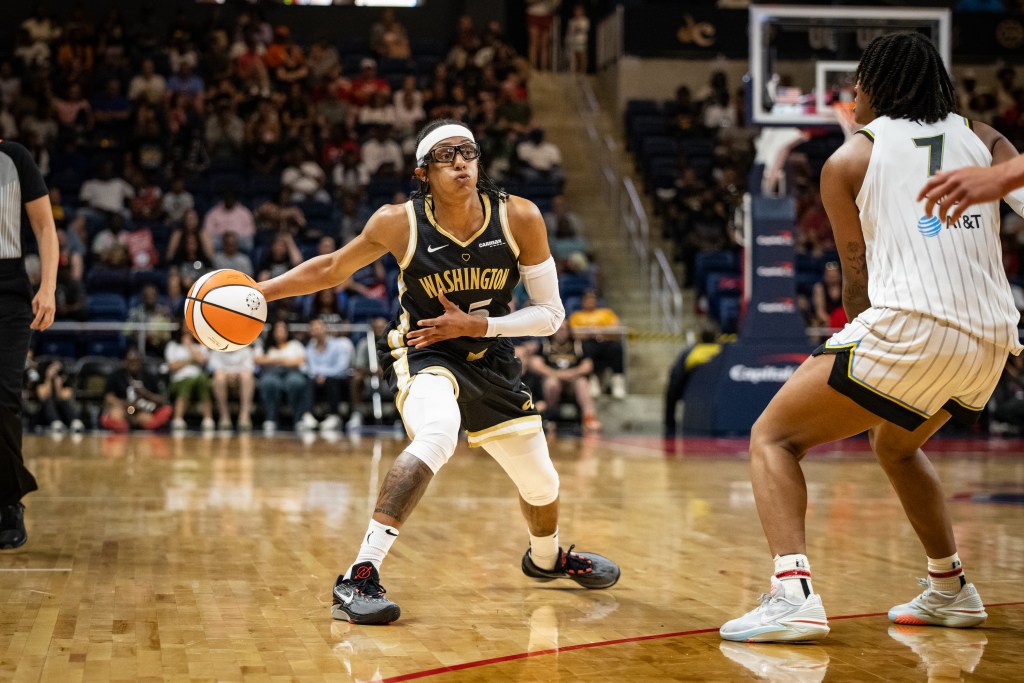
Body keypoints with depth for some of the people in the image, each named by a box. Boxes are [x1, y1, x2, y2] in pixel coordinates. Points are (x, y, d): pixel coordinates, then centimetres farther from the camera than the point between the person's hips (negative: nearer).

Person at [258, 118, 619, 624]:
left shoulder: (519, 218, -16)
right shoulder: (399, 223, -19)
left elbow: (550, 314, -10)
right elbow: (332, 268, -1)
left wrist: (476, 325, -21)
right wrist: (256, 292, -10)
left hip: (489, 360, 4)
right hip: (423, 355, -4)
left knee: (541, 483, 16)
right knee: (438, 433, -38)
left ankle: (546, 557, 54)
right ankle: (359, 577, -39)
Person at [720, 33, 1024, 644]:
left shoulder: (849, 159, 10)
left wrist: (864, 332, 30)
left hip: (908, 326, -6)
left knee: (774, 438, 6)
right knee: (896, 445, 33)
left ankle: (794, 592, -15)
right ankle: (951, 591, 38)